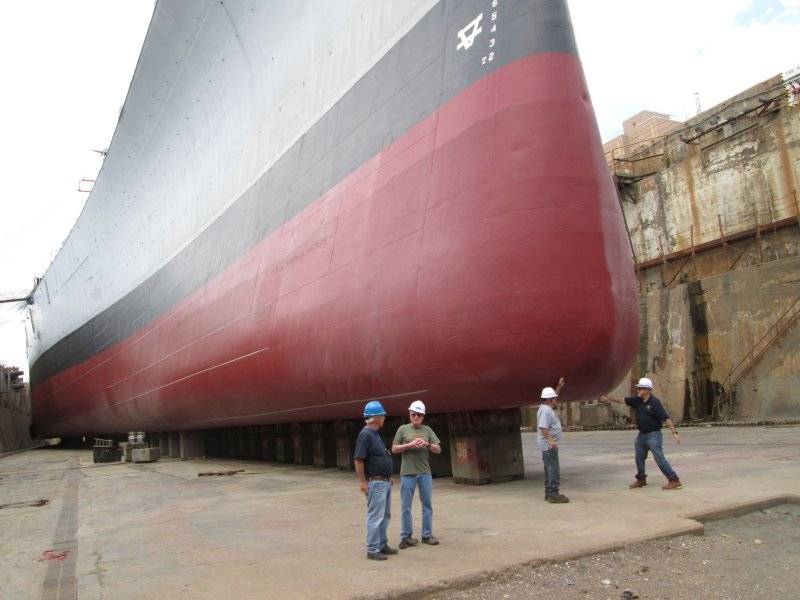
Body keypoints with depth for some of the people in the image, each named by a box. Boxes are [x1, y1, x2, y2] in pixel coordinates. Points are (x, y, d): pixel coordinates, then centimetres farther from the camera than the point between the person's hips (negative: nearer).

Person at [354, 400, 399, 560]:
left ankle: (382, 545, 28)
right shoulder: (365, 434, -18)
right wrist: (362, 482, -22)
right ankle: (372, 550, 6)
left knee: (385, 515, 17)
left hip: (386, 482, 10)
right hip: (376, 483, -10)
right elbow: (359, 460, -21)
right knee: (375, 517, -3)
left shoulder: (375, 434, 13)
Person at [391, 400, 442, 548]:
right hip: (407, 473, -2)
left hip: (425, 473, 2)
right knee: (406, 506, 3)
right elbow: (394, 449, 3)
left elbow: (438, 450, 6)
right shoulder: (403, 429, 4)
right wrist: (409, 445, -10)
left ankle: (427, 535, 18)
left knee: (427, 504, 7)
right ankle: (406, 537, 13)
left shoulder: (427, 430, 8)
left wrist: (427, 444, -12)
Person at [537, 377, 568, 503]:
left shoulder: (547, 408, 13)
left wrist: (559, 386, 29)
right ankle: (553, 494, -8)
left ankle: (549, 493, 22)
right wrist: (550, 439, -36)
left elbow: (553, 396, 32)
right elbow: (543, 427, -29)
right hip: (549, 444, -11)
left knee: (550, 469, 15)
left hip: (549, 444, 11)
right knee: (553, 469, -9)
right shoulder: (545, 410, -19)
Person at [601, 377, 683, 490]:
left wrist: (674, 432, -24)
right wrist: (608, 398, 5)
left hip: (653, 435, -7)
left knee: (659, 458, -12)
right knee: (639, 458, 16)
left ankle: (674, 480, -4)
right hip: (642, 434, 8)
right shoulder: (637, 400, 2)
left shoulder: (655, 402, -17)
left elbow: (666, 418, -19)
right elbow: (622, 399, 9)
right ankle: (641, 479, 32)